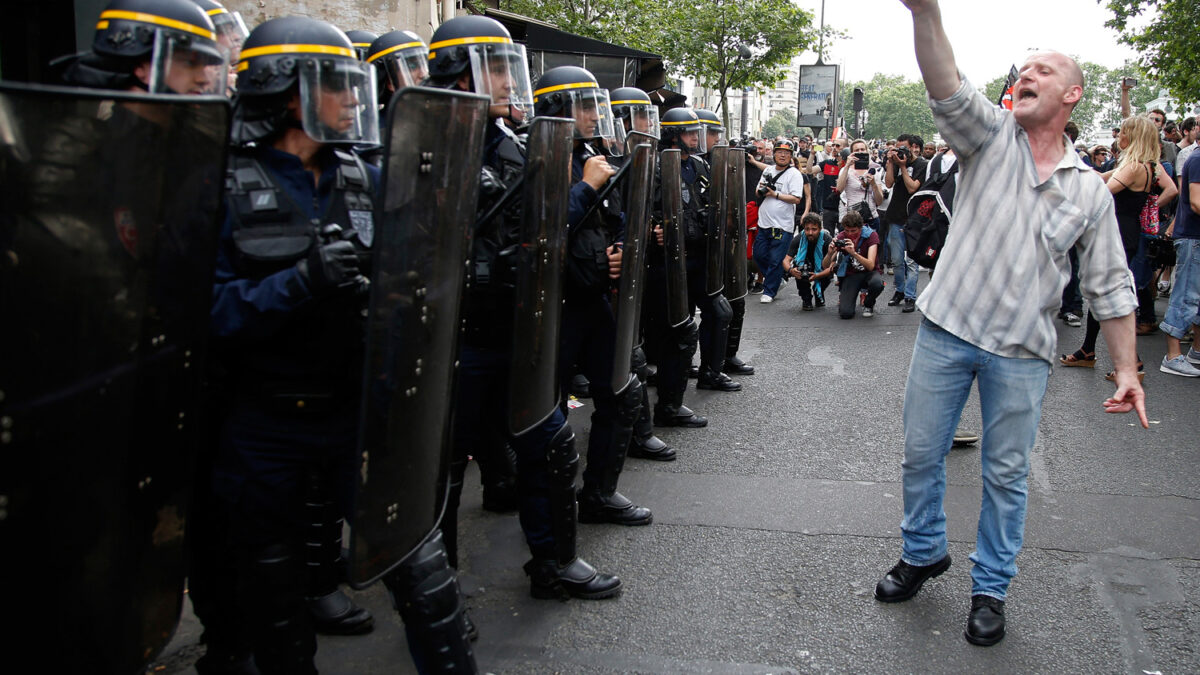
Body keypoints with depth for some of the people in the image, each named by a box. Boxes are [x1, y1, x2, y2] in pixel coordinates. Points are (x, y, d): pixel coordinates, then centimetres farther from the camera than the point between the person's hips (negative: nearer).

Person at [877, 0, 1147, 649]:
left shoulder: (1090, 191, 4)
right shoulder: (991, 136, 0)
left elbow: (1110, 287, 6)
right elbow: (947, 88, -21)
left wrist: (1127, 371, 0)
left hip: (1021, 352, 0)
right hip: (945, 329, 0)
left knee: (1006, 474, 8)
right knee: (920, 454, 10)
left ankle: (990, 588, 26)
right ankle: (923, 554, 33)